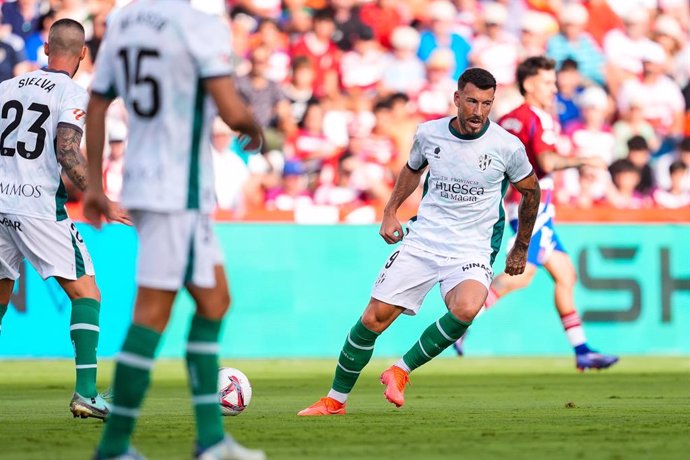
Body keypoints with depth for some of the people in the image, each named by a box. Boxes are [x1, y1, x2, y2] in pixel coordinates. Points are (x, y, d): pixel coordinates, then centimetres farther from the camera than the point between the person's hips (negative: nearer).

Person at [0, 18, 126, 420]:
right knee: (86, 294, -1)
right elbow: (67, 152, -16)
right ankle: (86, 392, -11)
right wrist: (102, 203, -13)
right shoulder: (73, 94, -5)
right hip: (39, 206, -6)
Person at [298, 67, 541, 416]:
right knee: (374, 318, -4)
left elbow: (530, 190, 11)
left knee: (466, 309, -34)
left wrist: (521, 249, 17)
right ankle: (335, 400, 14)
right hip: (421, 241, 2)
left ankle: (401, 370, -13)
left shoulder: (507, 146, -8)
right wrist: (390, 211, 14)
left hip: (471, 251, -2)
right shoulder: (429, 133, -1)